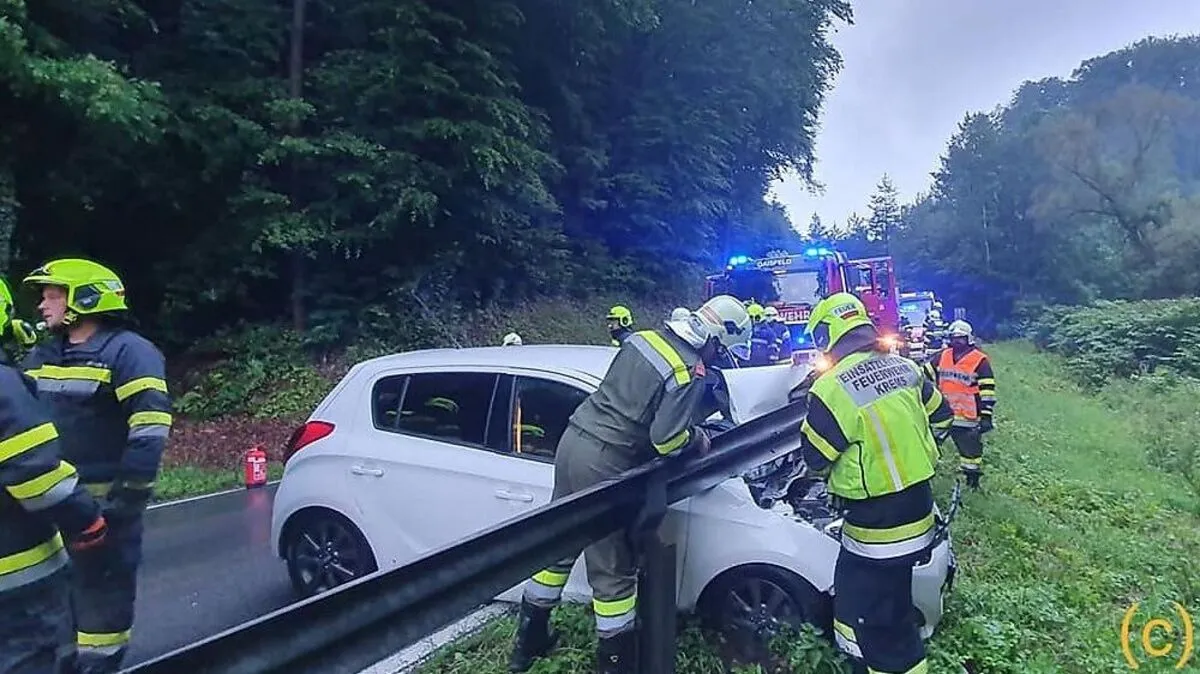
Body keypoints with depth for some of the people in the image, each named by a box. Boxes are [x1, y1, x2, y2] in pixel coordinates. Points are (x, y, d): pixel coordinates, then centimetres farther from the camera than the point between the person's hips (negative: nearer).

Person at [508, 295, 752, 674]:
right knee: (612, 569, 8)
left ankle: (528, 641, 37)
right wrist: (699, 440, 3)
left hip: (574, 440, 9)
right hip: (603, 463, -8)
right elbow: (668, 439, -18)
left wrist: (688, 426, 23)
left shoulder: (644, 338, 9)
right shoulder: (690, 373, -14)